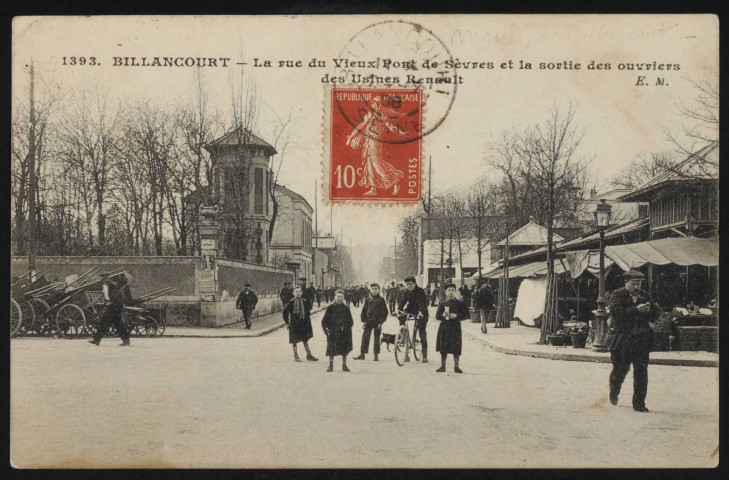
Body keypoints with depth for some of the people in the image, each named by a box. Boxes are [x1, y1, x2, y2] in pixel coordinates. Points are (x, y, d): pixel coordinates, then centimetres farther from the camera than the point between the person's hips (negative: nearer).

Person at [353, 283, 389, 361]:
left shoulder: (381, 300, -2)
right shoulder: (368, 300, 7)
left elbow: (384, 312, -3)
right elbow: (364, 310, 12)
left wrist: (381, 322, -9)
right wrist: (364, 321, 4)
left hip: (377, 322, -3)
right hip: (369, 321, 3)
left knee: (376, 338, 3)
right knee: (365, 337, 0)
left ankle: (376, 355, 9)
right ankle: (362, 354, 5)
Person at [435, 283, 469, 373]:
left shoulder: (460, 303, 1)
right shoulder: (443, 304, 8)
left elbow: (466, 314, -2)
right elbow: (437, 315, 9)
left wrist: (456, 316, -14)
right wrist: (443, 315, -11)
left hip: (455, 327, -2)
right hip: (444, 327, 2)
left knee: (456, 349, -1)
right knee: (443, 348, 4)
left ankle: (456, 366, 8)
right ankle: (443, 366, 14)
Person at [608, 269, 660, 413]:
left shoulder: (643, 296, 13)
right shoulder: (617, 295, -1)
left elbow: (654, 316, 12)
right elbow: (616, 311, -19)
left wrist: (651, 309, -10)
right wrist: (636, 309, -24)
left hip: (641, 340, 3)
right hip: (623, 339, -3)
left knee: (641, 373, 0)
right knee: (620, 370, 7)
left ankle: (639, 403, 8)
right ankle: (614, 392, 36)